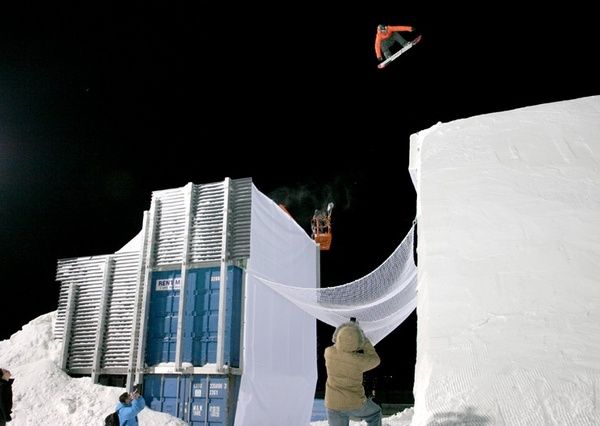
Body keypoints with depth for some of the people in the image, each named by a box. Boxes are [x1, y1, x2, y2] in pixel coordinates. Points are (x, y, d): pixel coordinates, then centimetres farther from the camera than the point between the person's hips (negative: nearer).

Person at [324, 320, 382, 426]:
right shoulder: (359, 360, -23)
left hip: (333, 405, 2)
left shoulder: (329, 353, -15)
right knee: (374, 413, 29)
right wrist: (365, 340, 2)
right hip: (356, 404, -2)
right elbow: (374, 360, 0)